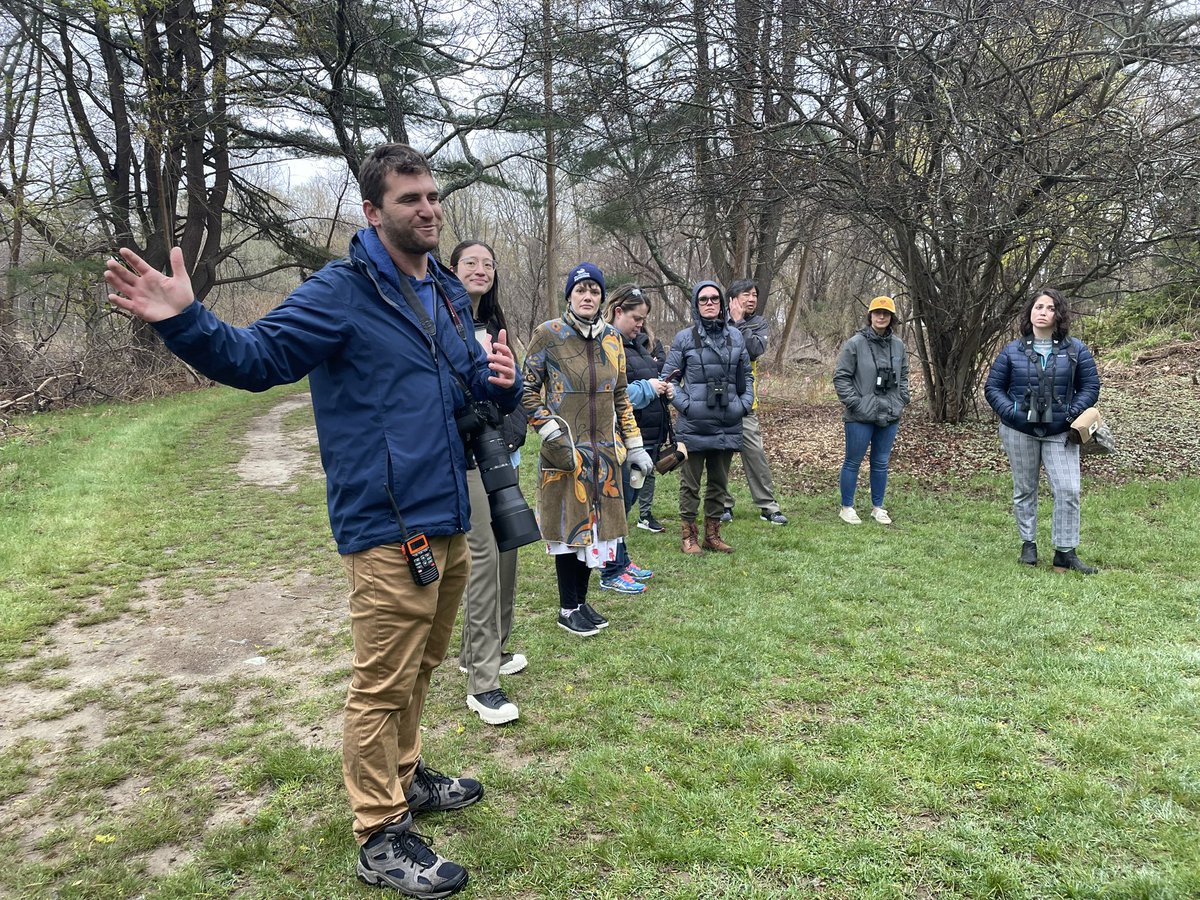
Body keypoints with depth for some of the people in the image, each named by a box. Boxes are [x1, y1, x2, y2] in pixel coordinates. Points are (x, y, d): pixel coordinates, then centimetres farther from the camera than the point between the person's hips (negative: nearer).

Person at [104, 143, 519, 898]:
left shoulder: (449, 294, 13)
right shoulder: (340, 293, -10)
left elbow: (477, 386, 21)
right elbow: (256, 357, -14)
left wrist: (501, 381, -2)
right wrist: (186, 322, -32)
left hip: (448, 520, 8)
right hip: (388, 528, -7)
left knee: (420, 666, 21)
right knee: (384, 683, 1)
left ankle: (404, 776, 41)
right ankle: (382, 836, 18)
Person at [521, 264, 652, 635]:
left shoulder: (612, 338, 8)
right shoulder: (547, 334, -7)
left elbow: (620, 396, 14)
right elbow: (527, 390, -4)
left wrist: (634, 444, 10)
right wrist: (551, 432, -14)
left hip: (603, 449, 5)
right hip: (565, 450, -5)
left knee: (596, 522, 11)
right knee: (569, 523, 1)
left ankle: (581, 600, 26)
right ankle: (568, 609, 15)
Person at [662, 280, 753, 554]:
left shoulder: (735, 336, 7)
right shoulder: (685, 338, -3)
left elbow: (746, 375, 16)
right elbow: (668, 377, 1)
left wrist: (744, 403, 4)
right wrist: (685, 404, -10)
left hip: (728, 425, 4)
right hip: (694, 425, -4)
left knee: (719, 482, 13)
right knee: (690, 483, 4)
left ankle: (712, 534, 25)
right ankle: (689, 536, 15)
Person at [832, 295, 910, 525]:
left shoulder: (898, 345, 7)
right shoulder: (855, 343, -8)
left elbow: (903, 376, 19)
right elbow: (840, 376, -7)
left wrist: (902, 400, 7)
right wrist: (854, 402, -13)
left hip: (890, 416, 5)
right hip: (860, 417, -5)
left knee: (881, 463, 12)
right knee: (853, 462, 4)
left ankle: (878, 507, 24)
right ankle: (847, 508, 15)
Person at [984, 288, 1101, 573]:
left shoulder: (1075, 350, 0)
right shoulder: (1012, 351, 0)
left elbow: (1091, 386, 4)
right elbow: (993, 388, 3)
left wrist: (1073, 414, -11)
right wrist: (1010, 411, -12)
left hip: (1060, 432, 0)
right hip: (1019, 432, 0)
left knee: (1068, 491, -6)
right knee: (1024, 490, 10)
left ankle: (1065, 552, 3)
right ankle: (1028, 544, 24)